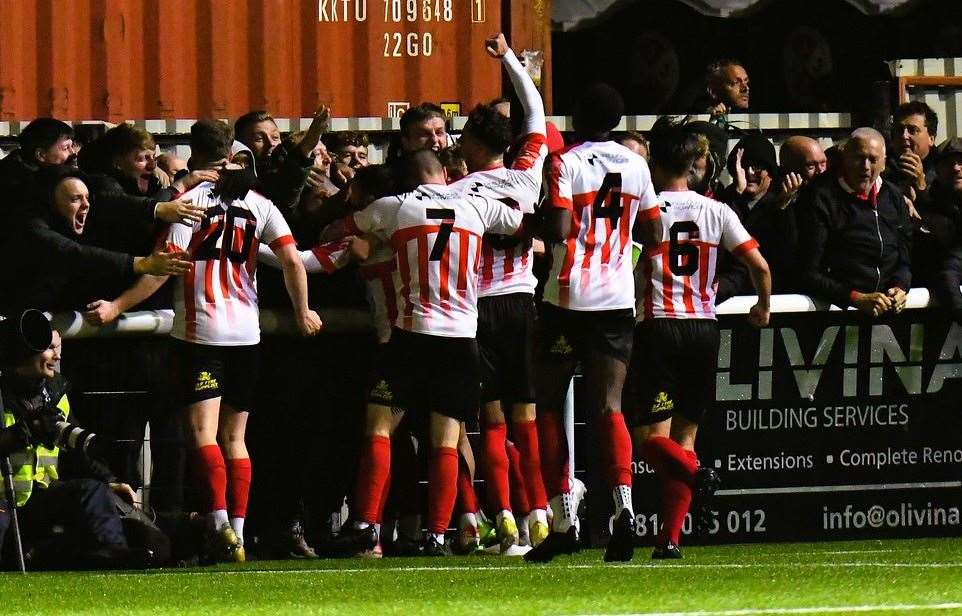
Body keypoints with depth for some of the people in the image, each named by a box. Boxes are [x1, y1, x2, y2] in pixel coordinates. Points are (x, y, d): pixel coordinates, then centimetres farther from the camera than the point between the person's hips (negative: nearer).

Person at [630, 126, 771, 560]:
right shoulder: (716, 212, 5)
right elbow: (760, 266, 2)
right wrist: (763, 307, 20)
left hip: (657, 327, -3)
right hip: (703, 326, 3)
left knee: (651, 436, -1)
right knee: (685, 433, 8)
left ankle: (694, 472, -31)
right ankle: (669, 537, 1)